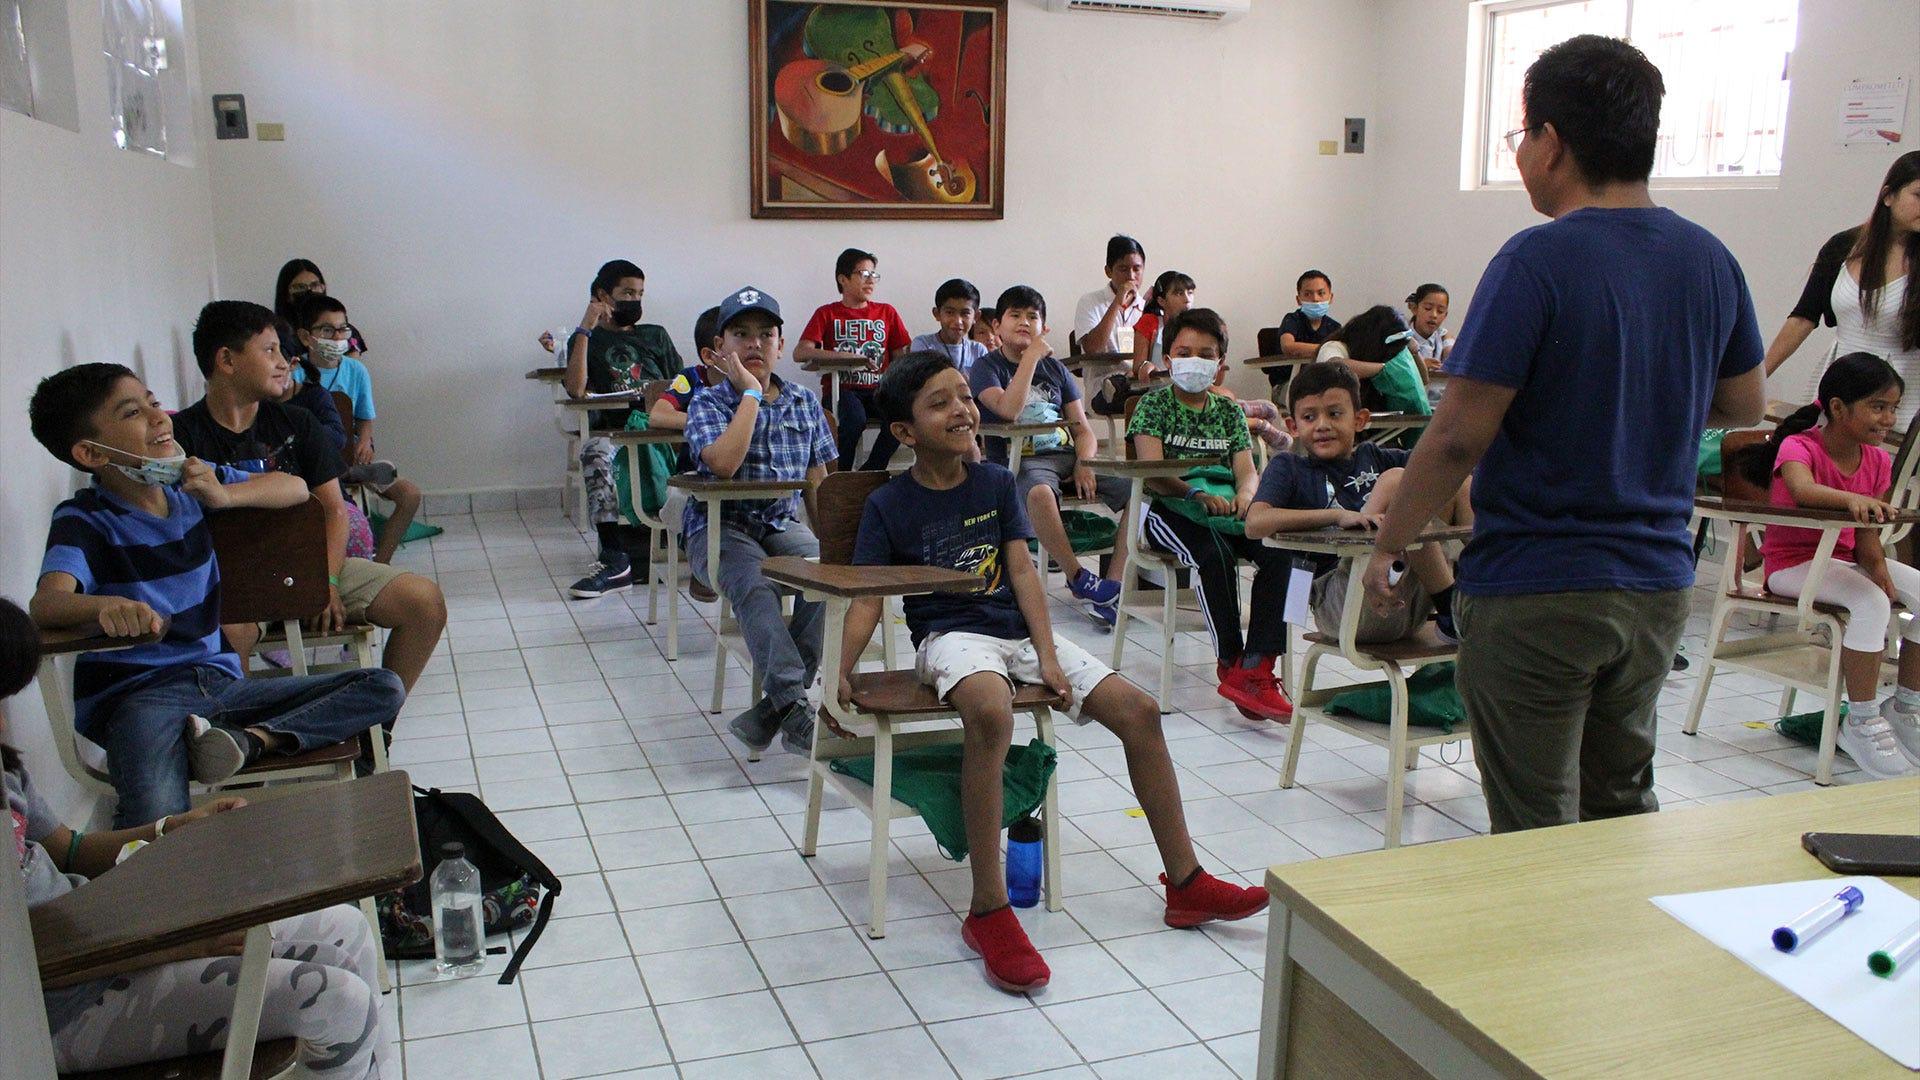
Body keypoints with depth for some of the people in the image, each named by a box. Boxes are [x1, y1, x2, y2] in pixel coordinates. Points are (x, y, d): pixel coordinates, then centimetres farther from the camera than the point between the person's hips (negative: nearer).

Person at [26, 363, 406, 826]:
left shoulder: (189, 487, 9)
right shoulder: (84, 520, -7)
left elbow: (295, 488, 18)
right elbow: (46, 602, -26)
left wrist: (223, 495, -1)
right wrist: (106, 605, -49)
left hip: (219, 680, 7)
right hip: (137, 695, -7)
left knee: (383, 689, -10)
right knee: (159, 822, -39)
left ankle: (250, 738, -23)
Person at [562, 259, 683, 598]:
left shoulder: (656, 335, 25)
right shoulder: (586, 341, 17)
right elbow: (575, 390, -2)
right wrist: (585, 329, 0)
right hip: (612, 431, -1)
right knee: (595, 451, -37)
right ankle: (615, 558, -40)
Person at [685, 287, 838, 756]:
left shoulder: (804, 401, 12)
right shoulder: (708, 402, 0)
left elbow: (816, 481, 15)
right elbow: (723, 463, -22)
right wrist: (751, 392, -13)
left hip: (783, 523, 3)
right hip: (720, 527, -3)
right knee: (754, 586, -35)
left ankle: (771, 709, -26)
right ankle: (793, 706, -40)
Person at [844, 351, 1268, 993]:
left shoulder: (995, 482, 9)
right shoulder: (888, 505, -3)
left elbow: (1021, 569, 4)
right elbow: (868, 599, -8)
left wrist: (1047, 655, -6)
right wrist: (842, 672, -23)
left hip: (1017, 630, 6)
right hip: (949, 636, -6)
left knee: (1138, 710, -5)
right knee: (990, 710, -40)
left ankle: (1186, 884, 9)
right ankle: (988, 913, -33)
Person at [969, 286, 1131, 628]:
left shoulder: (1055, 368, 19)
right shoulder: (986, 366, 5)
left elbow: (1083, 429, 13)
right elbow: (1008, 409, -17)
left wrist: (1085, 463, -8)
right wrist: (1031, 357, -12)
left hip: (1066, 454, 5)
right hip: (1018, 461, -5)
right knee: (1040, 493, -42)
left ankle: (1112, 584, -15)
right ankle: (1079, 578, -22)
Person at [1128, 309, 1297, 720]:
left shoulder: (1229, 411, 19)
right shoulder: (1154, 404, 5)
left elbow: (1247, 469, 7)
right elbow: (1153, 473, -9)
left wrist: (1245, 494, -18)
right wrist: (1197, 494, -26)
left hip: (1226, 507, 4)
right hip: (1170, 512, -4)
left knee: (1278, 549, -24)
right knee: (1215, 554, -35)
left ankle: (1256, 667, -29)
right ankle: (1231, 663, -24)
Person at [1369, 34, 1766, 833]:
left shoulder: (1539, 260, -18)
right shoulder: (1709, 259, 3)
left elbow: (1460, 436, -20)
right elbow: (1744, 405, 16)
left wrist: (1386, 546, -8)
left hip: (1537, 591, -7)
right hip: (1658, 582, 7)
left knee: (1536, 834, 5)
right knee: (1622, 811, 22)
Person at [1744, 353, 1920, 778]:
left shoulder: (1878, 461, 5)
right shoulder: (1798, 446, -14)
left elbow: (1867, 535, 2)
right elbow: (1803, 490, -38)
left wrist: (1878, 567, -18)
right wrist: (1852, 499, -56)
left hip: (1845, 558, 7)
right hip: (1792, 563, -7)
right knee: (1870, 601, -31)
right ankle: (1861, 722, -22)